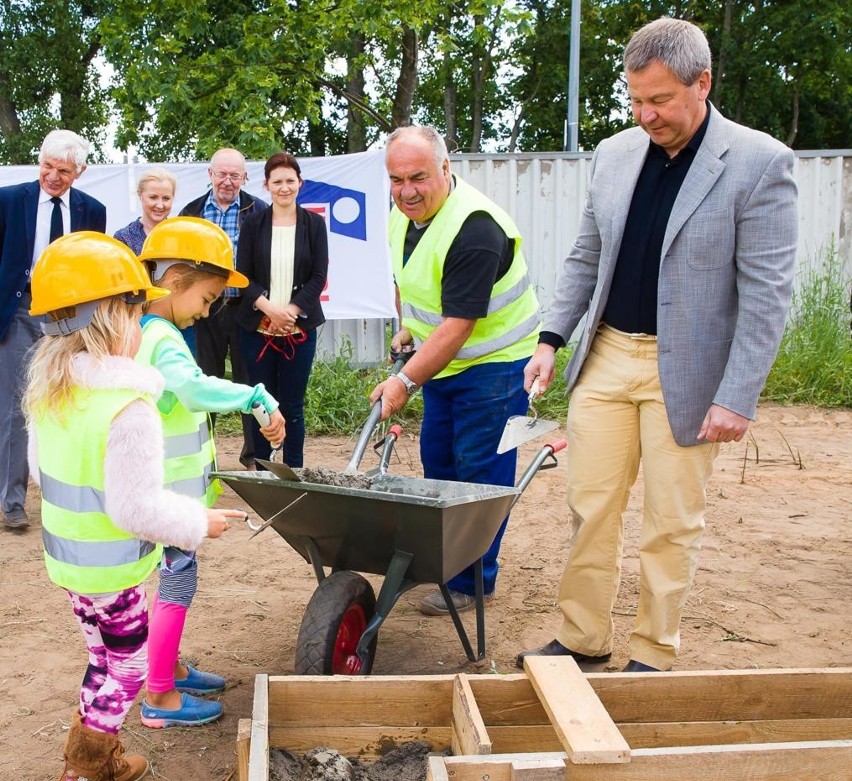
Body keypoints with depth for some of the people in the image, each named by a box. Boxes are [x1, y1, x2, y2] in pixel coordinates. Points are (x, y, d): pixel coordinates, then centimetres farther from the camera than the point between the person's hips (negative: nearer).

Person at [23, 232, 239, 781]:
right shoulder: (129, 408, -28)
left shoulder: (46, 391, -1)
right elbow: (137, 509, -26)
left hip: (67, 556, 8)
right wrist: (198, 522, -13)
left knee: (106, 661, 23)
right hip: (111, 570, -8)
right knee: (127, 669, 12)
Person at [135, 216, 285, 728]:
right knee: (178, 584, 1)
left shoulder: (139, 334, 9)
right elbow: (197, 389, -41)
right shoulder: (164, 340, -22)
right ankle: (160, 697, 12)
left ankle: (171, 668, 36)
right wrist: (259, 397, -38)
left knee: (178, 578, 21)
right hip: (170, 491, -10)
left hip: (168, 486, 10)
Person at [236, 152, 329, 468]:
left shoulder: (314, 223, 4)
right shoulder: (253, 223, 5)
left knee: (293, 404, 3)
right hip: (257, 327, 1)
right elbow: (242, 275, 0)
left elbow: (319, 276, -1)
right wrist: (269, 308, -15)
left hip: (300, 328, -1)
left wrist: (291, 310, -13)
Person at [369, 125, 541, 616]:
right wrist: (409, 328, 11)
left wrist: (406, 381, -27)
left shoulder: (474, 229, -28)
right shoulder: (404, 212, 0)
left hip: (495, 361, -9)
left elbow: (458, 324, -29)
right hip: (442, 358, 9)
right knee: (436, 462, 15)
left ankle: (472, 582, 9)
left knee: (481, 473, -3)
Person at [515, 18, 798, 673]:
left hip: (686, 373, -4)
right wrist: (552, 338, 4)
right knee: (590, 507, 9)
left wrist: (738, 398, -16)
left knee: (672, 522, 6)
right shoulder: (615, 154, 6)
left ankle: (654, 655, 23)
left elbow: (766, 294, -13)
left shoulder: (759, 162, -11)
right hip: (606, 356, 5)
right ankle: (584, 638, 24)